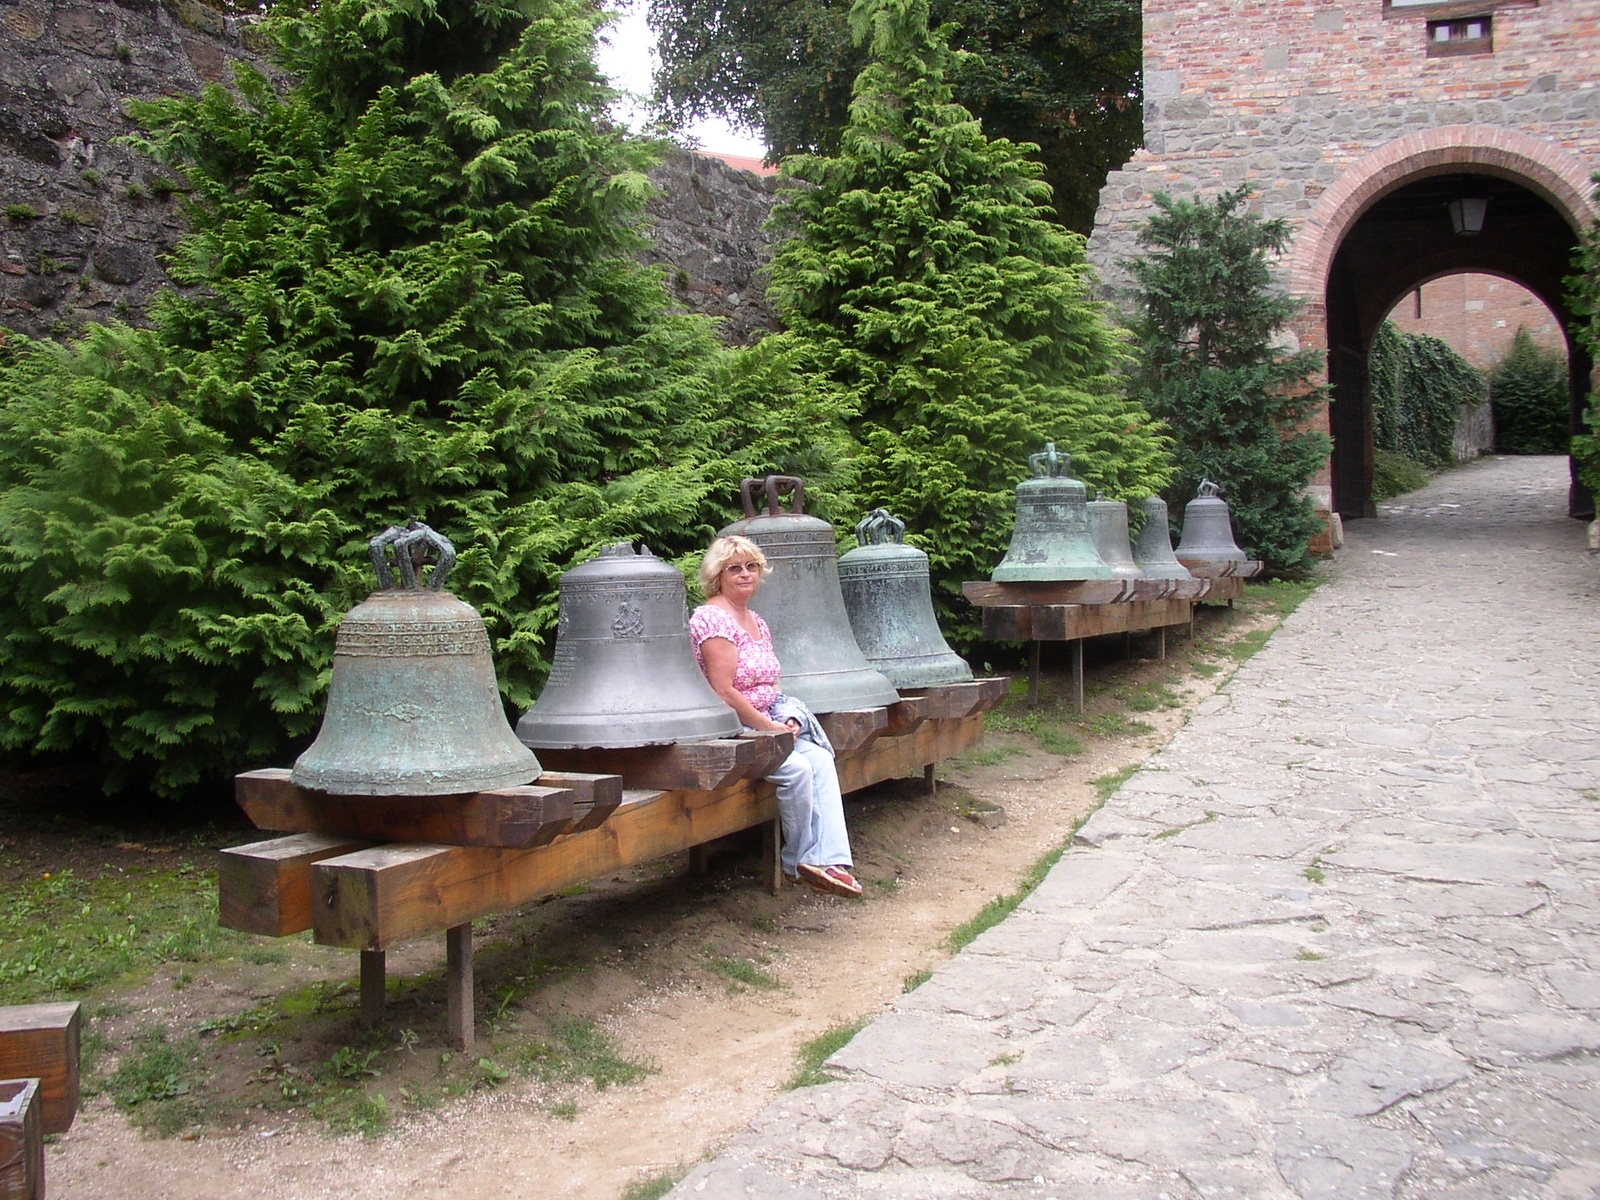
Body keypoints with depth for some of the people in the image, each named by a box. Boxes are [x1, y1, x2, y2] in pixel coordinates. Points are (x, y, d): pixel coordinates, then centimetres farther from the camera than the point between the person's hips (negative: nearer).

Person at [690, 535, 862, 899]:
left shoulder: (757, 622, 17)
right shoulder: (712, 617, -12)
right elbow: (724, 692, -19)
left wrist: (790, 720, 1)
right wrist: (771, 728, -15)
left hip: (766, 722, 9)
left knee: (821, 758, -14)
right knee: (797, 768, -25)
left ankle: (827, 860, -22)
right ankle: (798, 863, -7)